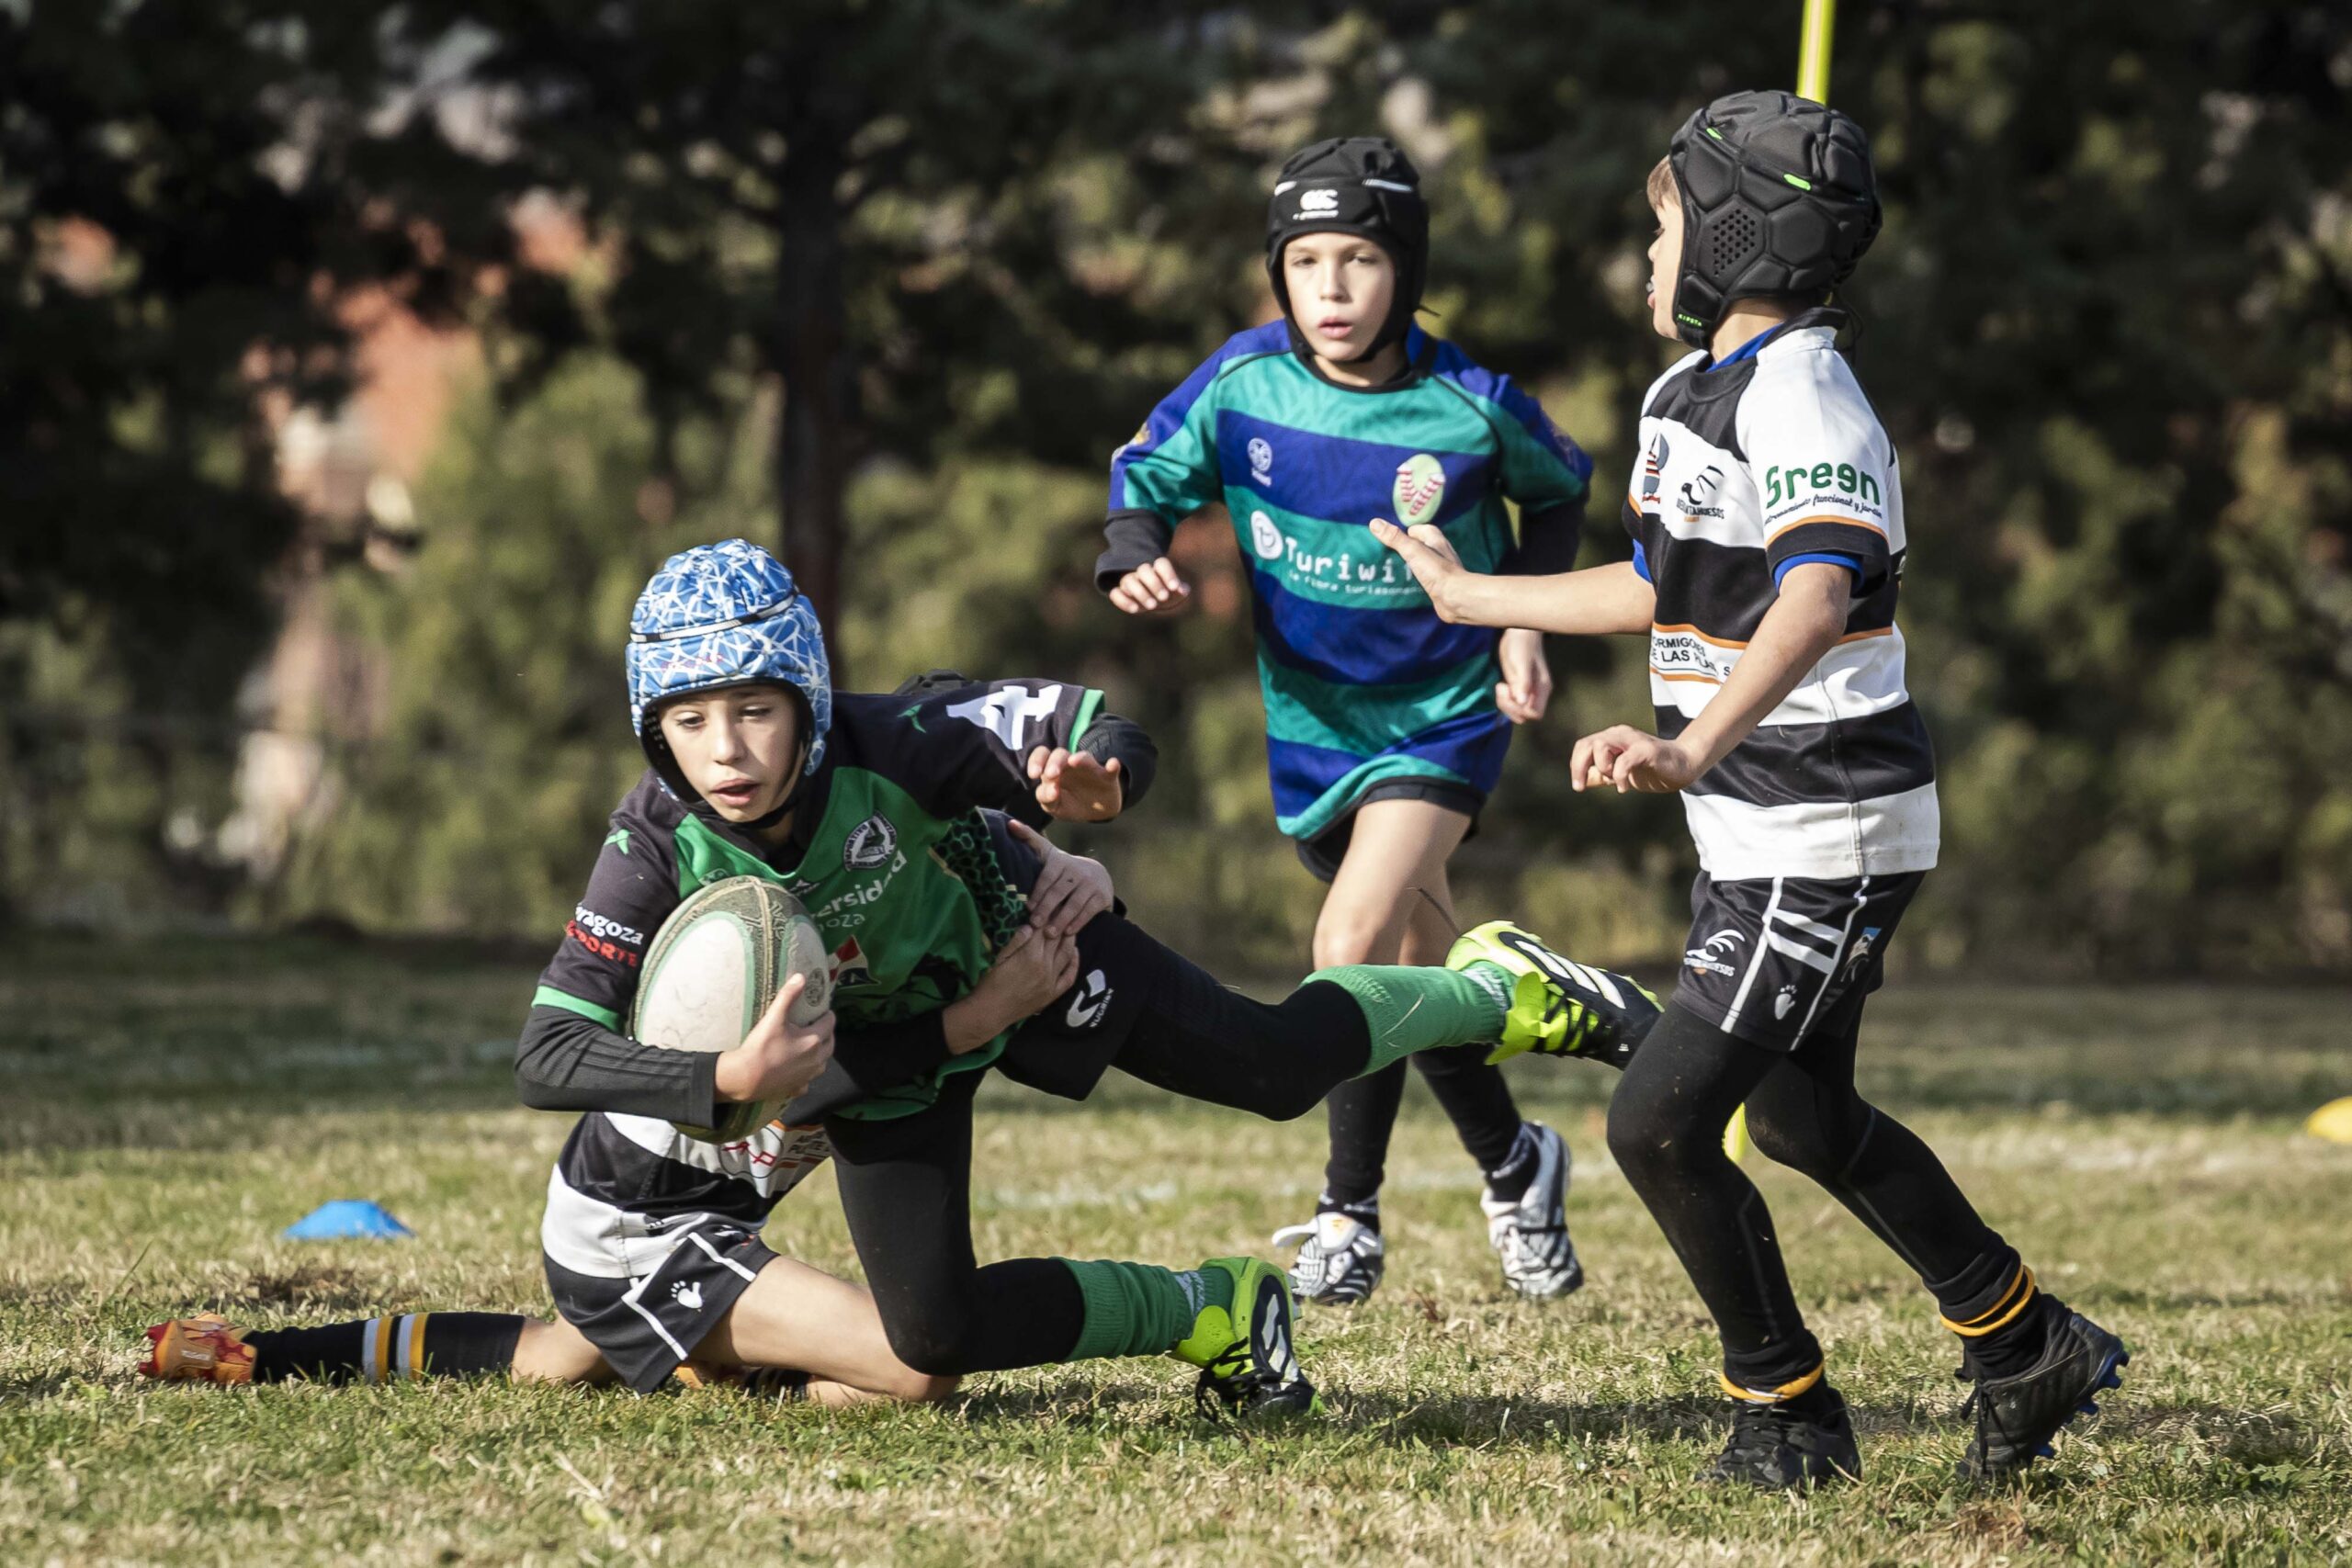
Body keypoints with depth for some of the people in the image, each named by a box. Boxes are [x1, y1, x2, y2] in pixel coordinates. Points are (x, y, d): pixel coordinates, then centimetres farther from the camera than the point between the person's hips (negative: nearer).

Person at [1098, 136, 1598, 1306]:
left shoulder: (1470, 407, -18)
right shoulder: (1244, 384, -14)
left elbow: (1556, 488, 3)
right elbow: (1148, 471, -1)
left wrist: (1526, 623, -6)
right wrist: (1136, 556, -23)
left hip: (1445, 714, -4)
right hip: (1312, 718, 4)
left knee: (1357, 938, -21)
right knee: (1419, 957, 16)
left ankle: (1350, 1211, -6)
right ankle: (1512, 1166, 38)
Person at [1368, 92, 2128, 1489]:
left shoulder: (1803, 402, -20)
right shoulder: (1692, 391, 12)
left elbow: (1814, 602, -37)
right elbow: (1667, 588, 28)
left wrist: (1692, 749, -52)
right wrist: (1475, 600, 37)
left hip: (1827, 835, -10)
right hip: (1762, 836, 10)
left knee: (1660, 1124, -11)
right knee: (1800, 1117, 21)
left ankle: (1789, 1412, 3)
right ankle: (2030, 1350, 34)